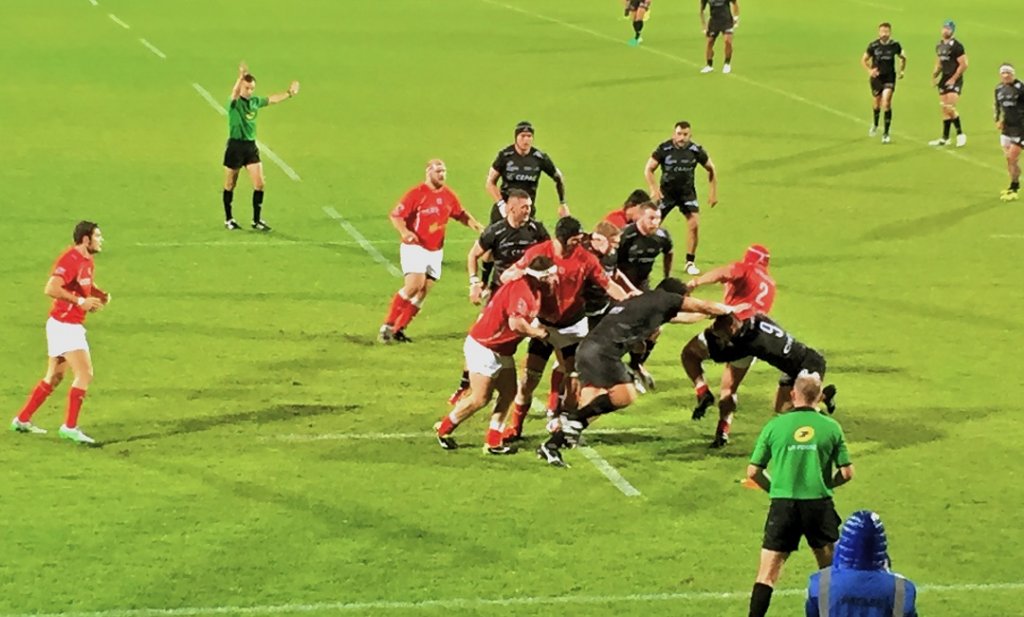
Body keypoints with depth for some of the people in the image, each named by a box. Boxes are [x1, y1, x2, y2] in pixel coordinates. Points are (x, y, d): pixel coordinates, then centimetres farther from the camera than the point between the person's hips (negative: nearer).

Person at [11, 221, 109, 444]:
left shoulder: (87, 262, 11)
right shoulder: (70, 260, -19)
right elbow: (51, 289, -30)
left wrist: (100, 295, 7)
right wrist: (80, 301, -28)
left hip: (72, 326, 10)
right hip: (64, 325, -10)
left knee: (54, 378, 16)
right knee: (85, 374, -12)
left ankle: (22, 420, 25)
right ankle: (70, 427, -8)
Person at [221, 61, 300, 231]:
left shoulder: (255, 101, 7)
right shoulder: (235, 102, -12)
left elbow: (272, 99, 25)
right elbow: (235, 93, -35)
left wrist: (289, 93, 28)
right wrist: (241, 76, -52)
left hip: (251, 146, 5)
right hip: (235, 146, -5)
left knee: (260, 184, -2)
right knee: (230, 185, 7)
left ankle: (257, 220, 8)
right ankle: (228, 219, 21)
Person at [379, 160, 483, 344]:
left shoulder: (449, 195, 5)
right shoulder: (416, 194, -13)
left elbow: (460, 215, 21)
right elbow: (395, 215, -12)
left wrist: (478, 227, 6)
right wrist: (405, 232, -30)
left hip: (436, 251, 6)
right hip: (415, 247, -6)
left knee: (422, 293, 3)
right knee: (415, 284, -22)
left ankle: (399, 329, 13)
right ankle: (388, 325, -12)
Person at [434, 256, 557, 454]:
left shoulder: (532, 289, 5)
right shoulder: (521, 289, -26)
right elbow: (515, 323, -34)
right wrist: (537, 332, -19)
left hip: (501, 351, 10)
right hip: (483, 348, -10)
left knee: (508, 393, 4)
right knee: (480, 398, -3)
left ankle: (493, 442, 7)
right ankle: (444, 429, 17)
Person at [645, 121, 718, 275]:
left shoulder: (696, 150, -9)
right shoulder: (664, 149, -15)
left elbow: (711, 169, 5)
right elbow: (649, 169, -8)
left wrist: (713, 192, 2)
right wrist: (654, 189, -20)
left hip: (687, 192, 1)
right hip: (666, 192, -1)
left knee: (694, 224, -13)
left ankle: (690, 262, -2)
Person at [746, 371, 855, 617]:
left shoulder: (774, 426, -1)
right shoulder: (831, 428, 1)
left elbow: (753, 472, 1)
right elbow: (846, 473, 2)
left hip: (783, 505, -1)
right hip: (819, 504, 1)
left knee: (767, 575, 0)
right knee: (830, 569, 20)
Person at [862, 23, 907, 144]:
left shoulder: (895, 45, -7)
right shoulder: (873, 45, -8)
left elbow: (903, 58, 12)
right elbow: (863, 60, 3)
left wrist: (901, 71, 4)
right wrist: (869, 70, -13)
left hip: (889, 77, -1)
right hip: (877, 77, 1)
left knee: (886, 103, -14)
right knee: (877, 103, 13)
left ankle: (886, 133, -8)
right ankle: (875, 125, 44)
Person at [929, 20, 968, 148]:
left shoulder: (957, 46, -12)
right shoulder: (939, 46, 12)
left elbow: (963, 65, -14)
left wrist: (953, 79, -17)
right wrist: (935, 74, 4)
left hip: (954, 81, -8)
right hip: (944, 80, 8)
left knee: (950, 108, -16)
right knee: (945, 109, 9)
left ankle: (960, 134, -3)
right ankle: (945, 138, 15)